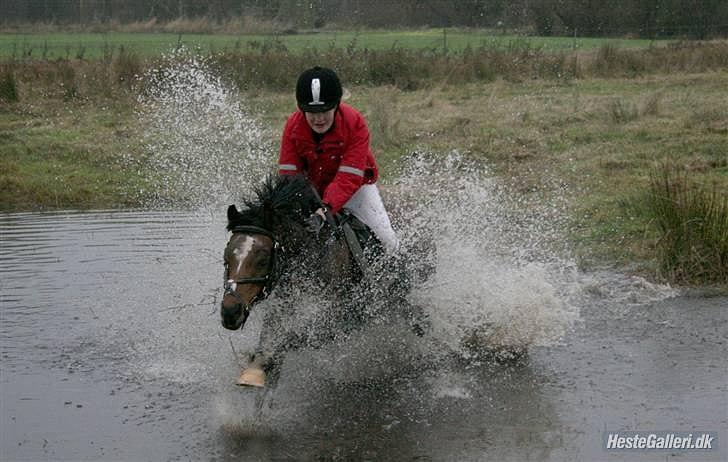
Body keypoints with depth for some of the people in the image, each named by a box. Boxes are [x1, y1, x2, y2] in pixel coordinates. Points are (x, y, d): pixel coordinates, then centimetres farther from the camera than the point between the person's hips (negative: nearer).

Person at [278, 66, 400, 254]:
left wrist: (325, 209, -50)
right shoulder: (293, 125, -18)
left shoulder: (355, 123, -28)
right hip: (312, 187, 3)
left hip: (355, 186, -2)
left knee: (387, 242, -14)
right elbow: (288, 172, -19)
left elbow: (349, 177, -35)